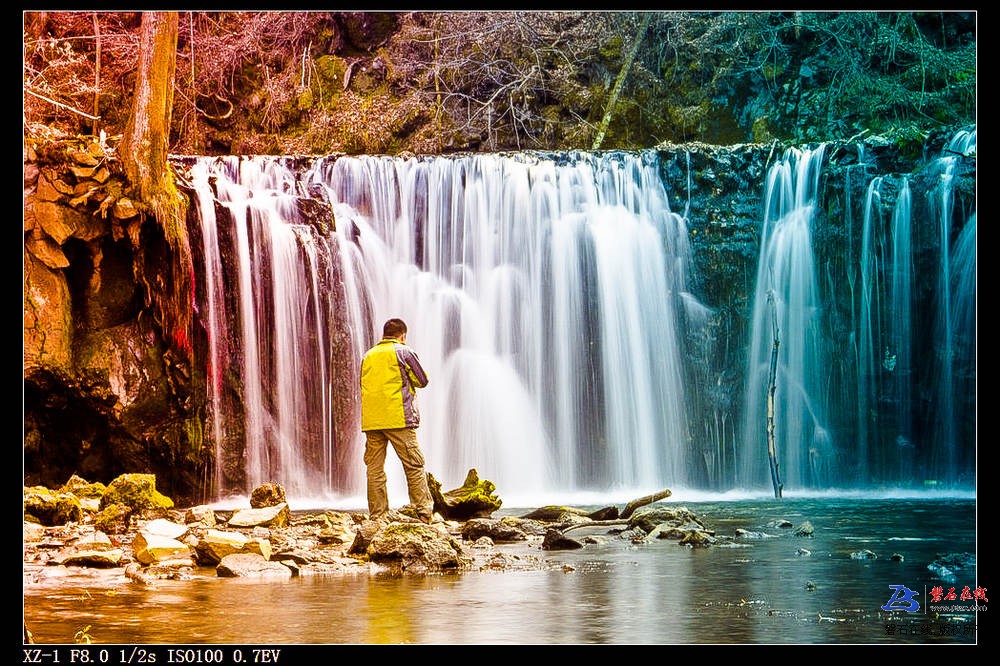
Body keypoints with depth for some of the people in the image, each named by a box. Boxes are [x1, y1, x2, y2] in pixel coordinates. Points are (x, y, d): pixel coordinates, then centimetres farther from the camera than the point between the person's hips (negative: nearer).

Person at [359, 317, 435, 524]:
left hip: (371, 420, 5)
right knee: (414, 466, -3)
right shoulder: (403, 352, 2)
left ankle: (377, 517, 2)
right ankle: (425, 514, -8)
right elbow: (422, 381, 8)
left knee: (374, 469, 4)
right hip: (398, 419, -5)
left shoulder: (368, 356, 17)